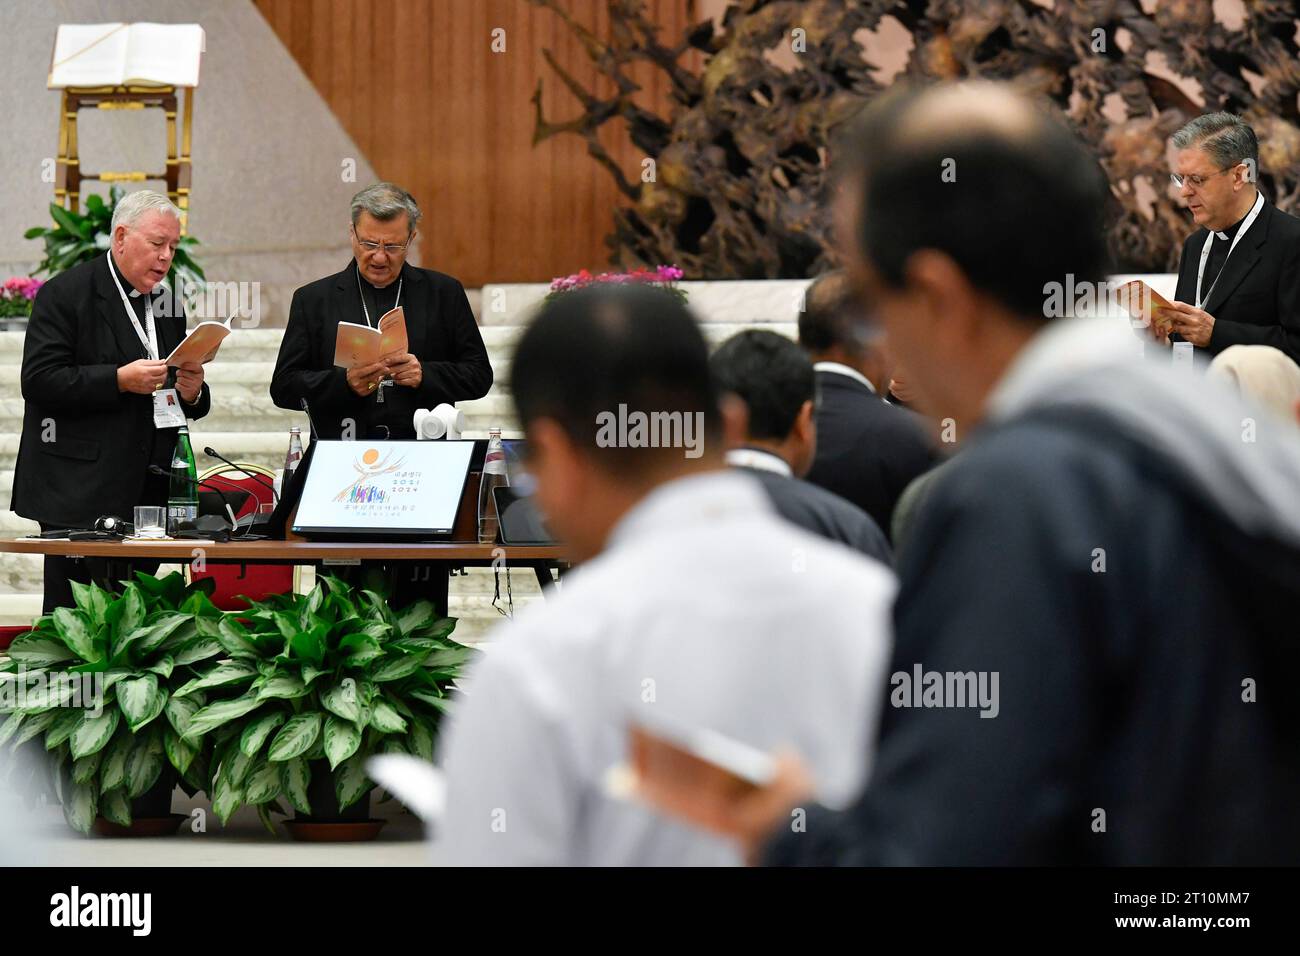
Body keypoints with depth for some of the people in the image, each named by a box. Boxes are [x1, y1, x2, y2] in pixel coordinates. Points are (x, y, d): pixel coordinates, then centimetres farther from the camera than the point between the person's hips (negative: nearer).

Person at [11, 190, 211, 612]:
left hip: (148, 495, 6)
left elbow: (180, 403, 23)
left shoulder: (168, 304, 16)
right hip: (81, 495, -6)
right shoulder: (65, 293, -4)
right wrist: (120, 380, -20)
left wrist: (192, 392, -1)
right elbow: (39, 382, -14)